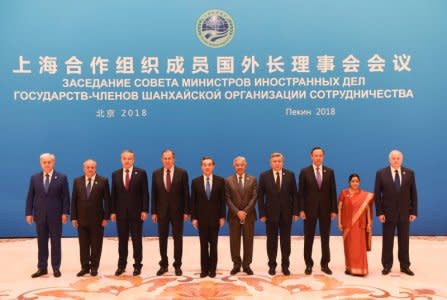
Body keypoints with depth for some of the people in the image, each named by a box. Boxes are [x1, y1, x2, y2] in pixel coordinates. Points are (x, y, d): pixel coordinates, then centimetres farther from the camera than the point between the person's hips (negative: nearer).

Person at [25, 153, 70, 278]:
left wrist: (65, 213, -10)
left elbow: (65, 197, -3)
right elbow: (30, 197, 6)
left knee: (55, 242, 4)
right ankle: (42, 268, 15)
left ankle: (56, 268, 11)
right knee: (41, 242, 7)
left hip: (55, 215, -2)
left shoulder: (62, 177, -1)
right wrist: (29, 213, -1)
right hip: (40, 215, 2)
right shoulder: (34, 178, 7)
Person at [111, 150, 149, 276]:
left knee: (137, 240, 4)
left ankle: (137, 265, 13)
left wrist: (144, 210, -10)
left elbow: (145, 193, -4)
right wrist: (113, 211, 1)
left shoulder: (141, 173, -2)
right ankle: (121, 265, 18)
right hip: (121, 212, 3)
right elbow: (114, 194, 7)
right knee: (122, 240, 9)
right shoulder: (115, 174, 7)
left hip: (136, 212, -2)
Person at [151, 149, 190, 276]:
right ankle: (164, 265, 19)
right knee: (162, 239, 7)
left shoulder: (182, 173, -4)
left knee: (178, 238, 5)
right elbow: (154, 194, 4)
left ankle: (177, 265, 15)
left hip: (177, 211, -2)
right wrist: (153, 211, -1)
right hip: (162, 211, 2)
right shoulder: (156, 174, 3)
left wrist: (186, 211, -8)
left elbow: (186, 193, -4)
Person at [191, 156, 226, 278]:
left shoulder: (220, 180, -1)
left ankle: (212, 269, 14)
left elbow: (223, 200, 0)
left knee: (213, 244, 6)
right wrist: (194, 218, -4)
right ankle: (204, 269, 13)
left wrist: (222, 216, -4)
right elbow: (193, 201, 1)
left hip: (215, 217, 0)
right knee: (203, 245, 5)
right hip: (201, 218, 0)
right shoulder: (195, 182, 1)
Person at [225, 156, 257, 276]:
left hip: (249, 215, 0)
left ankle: (246, 265, 13)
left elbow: (254, 197, -2)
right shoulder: (228, 180, 3)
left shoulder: (252, 179, 4)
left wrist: (245, 211, -12)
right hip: (234, 215, 0)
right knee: (234, 241, 3)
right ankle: (236, 264, 14)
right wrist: (237, 212, -12)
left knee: (248, 240, 4)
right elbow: (228, 198, -2)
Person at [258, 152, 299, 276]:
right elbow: (260, 196, -1)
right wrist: (262, 214, -6)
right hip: (271, 213, 0)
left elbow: (294, 194, 2)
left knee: (285, 240, 7)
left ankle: (285, 266, 17)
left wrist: (295, 211, -3)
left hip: (286, 213, 1)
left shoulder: (290, 175, 1)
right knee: (271, 241, 7)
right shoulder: (264, 176, -1)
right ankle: (272, 265, 18)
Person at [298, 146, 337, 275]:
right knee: (308, 238, 5)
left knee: (325, 238, 7)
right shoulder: (304, 172, 0)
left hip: (325, 209, 2)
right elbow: (301, 192, -2)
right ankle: (308, 265, 14)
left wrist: (334, 210, -2)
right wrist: (301, 209, -9)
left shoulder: (329, 172, 5)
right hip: (310, 209, -1)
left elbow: (333, 192, 4)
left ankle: (325, 264, 16)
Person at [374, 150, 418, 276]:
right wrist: (379, 212, -9)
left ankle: (405, 266, 18)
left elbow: (413, 193, 4)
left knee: (404, 241, 8)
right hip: (388, 213, -1)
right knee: (387, 241, 6)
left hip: (404, 213, 2)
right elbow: (377, 194, -3)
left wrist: (413, 211, -2)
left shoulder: (409, 173, 3)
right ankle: (387, 265, 15)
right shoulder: (381, 173, -2)